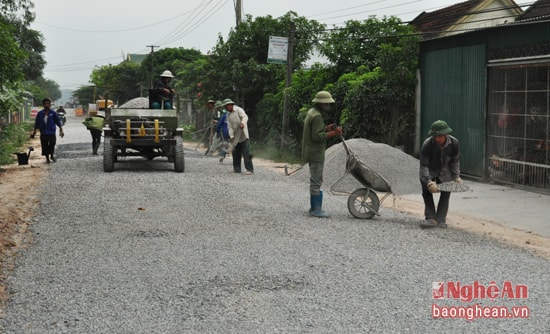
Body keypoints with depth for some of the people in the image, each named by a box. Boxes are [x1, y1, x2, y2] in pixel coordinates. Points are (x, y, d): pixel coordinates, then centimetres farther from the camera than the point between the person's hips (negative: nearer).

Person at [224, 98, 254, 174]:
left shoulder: (238, 110, -5)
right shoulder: (228, 115, 13)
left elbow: (245, 117, -21)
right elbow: (229, 126, 6)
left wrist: (242, 123, -43)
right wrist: (231, 136, -8)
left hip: (243, 135, -7)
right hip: (236, 136, 7)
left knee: (246, 152, -13)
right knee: (235, 152, 10)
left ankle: (249, 169, -15)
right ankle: (237, 169, 19)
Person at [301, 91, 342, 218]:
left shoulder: (311, 113, 14)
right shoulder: (317, 116, -17)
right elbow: (317, 136, -23)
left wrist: (326, 128, 10)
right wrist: (333, 133, -24)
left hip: (311, 152, 11)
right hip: (316, 153, -11)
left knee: (315, 180, 16)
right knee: (316, 181, -7)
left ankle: (314, 207, 22)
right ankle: (316, 210, -4)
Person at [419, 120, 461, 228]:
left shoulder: (454, 143, -23)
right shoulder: (427, 145, -31)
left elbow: (455, 162, -5)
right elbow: (424, 166, -28)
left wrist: (456, 177, -13)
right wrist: (429, 182, -39)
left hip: (445, 172, 2)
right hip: (430, 171, -2)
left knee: (446, 192, -3)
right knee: (426, 190, -13)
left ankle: (441, 219, 2)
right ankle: (431, 218, -12)